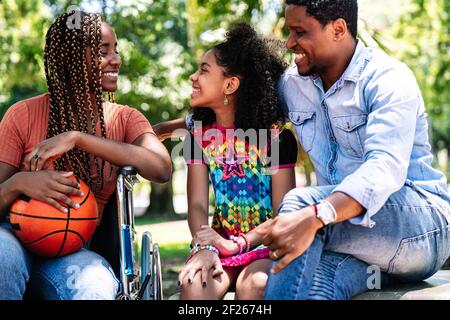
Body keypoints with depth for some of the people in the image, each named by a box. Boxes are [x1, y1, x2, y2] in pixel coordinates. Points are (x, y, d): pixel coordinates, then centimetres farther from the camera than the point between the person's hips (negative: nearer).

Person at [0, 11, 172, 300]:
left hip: (73, 250, 0)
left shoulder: (125, 119, 4)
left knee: (96, 288, -35)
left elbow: (162, 169, -18)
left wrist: (78, 138, -23)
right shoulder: (24, 115, -1)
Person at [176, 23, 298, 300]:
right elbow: (197, 205, -3)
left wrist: (236, 245, -23)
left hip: (265, 243, -3)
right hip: (222, 239, 3)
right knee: (194, 284, -29)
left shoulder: (276, 136, -9)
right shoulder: (200, 135, 5)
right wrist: (205, 248, -22)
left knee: (253, 285, -35)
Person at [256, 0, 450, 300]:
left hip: (421, 223, -3)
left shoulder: (388, 79, -11)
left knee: (299, 203, -31)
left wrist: (313, 216, -43)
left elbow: (386, 168, -28)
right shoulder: (291, 84, 10)